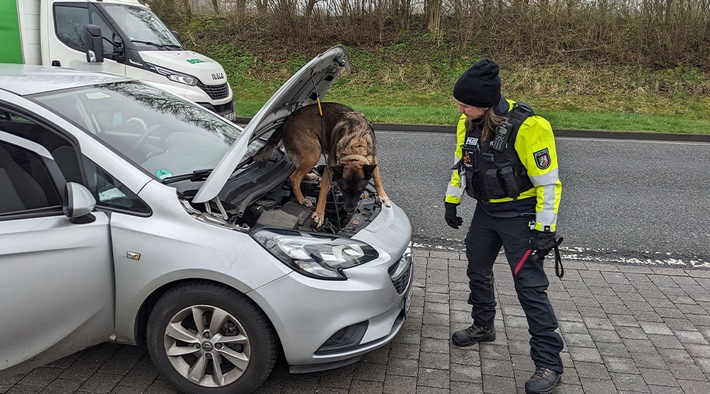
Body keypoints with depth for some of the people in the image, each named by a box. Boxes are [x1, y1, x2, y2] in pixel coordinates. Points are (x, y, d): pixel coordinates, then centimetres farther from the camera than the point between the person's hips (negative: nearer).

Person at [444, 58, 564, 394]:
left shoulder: (527, 127, -26)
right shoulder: (468, 123, -4)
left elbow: (548, 182, -21)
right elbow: (460, 164, 13)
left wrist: (544, 229, -20)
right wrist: (451, 201, 16)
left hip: (519, 214, -7)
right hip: (486, 210, 7)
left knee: (530, 286, -7)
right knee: (477, 271, 19)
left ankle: (549, 364, 4)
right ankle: (483, 326, 43)